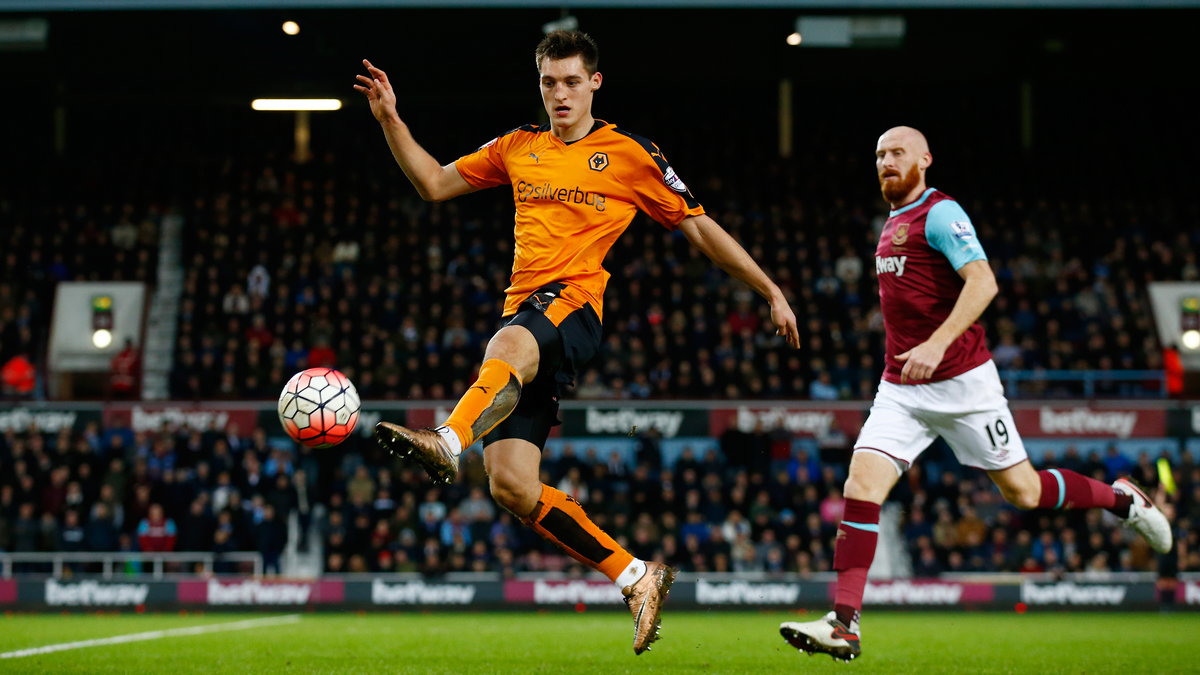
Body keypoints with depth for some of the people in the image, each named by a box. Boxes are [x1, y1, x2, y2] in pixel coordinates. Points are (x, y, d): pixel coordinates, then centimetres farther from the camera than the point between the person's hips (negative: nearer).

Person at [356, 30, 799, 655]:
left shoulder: (630, 154, 10)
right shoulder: (518, 148, 21)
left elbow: (699, 228, 13)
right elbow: (434, 183, 25)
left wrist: (771, 291, 11)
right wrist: (389, 119, 12)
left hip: (574, 305, -5)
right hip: (523, 317, 5)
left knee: (509, 345, -42)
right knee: (511, 486, -10)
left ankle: (448, 443, -70)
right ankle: (635, 576, 0)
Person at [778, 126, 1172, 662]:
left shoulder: (940, 214, -10)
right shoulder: (893, 222, 16)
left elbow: (983, 282, -23)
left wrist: (938, 344, -33)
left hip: (961, 384, -7)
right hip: (902, 390, 7)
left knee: (1023, 491, 3)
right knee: (861, 486, -12)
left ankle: (1122, 498, 31)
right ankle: (843, 625, -18)